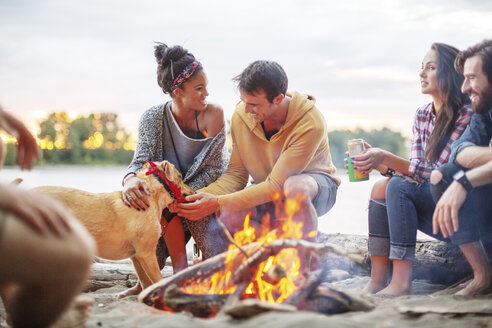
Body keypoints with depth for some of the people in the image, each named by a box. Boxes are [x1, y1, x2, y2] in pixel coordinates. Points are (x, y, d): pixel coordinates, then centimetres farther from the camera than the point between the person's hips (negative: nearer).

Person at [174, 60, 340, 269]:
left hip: (316, 183, -4)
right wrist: (202, 196, -27)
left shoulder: (310, 123, -30)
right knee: (230, 216, -28)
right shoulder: (241, 115, -13)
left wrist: (217, 203, -36)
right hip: (268, 191, 4)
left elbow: (276, 185, -31)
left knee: (294, 187, -42)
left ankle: (308, 268, -22)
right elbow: (236, 175, -7)